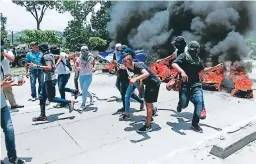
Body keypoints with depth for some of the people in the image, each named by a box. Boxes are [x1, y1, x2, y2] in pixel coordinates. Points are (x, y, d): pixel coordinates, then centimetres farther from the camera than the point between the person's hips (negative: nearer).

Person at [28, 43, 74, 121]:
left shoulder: (46, 56, -15)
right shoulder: (50, 55, 11)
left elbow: (49, 67, -28)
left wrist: (37, 66, -26)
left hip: (50, 79, -10)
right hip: (47, 79, 10)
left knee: (51, 98, -3)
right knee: (42, 97, 12)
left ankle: (69, 102, 5)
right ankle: (42, 116, 18)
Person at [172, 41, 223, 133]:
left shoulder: (197, 59, 15)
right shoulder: (184, 56, -6)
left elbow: (203, 70, 25)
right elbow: (174, 64, -21)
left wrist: (216, 67, 16)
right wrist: (182, 71, -38)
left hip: (196, 85, 5)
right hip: (185, 85, -5)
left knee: (199, 103, -10)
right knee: (184, 105, 0)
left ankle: (195, 124, 6)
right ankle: (180, 105, 41)